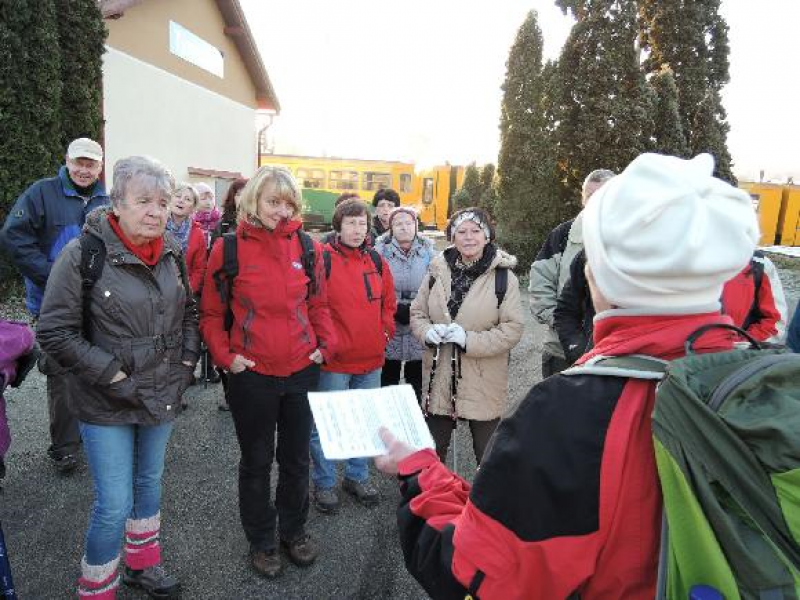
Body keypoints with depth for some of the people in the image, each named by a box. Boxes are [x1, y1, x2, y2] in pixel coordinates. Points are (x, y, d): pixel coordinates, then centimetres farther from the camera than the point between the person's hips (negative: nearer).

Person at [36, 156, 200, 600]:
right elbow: (55, 332, -15)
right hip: (107, 403, -5)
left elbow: (190, 311, 14)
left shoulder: (172, 253, 0)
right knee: (114, 505, 0)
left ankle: (142, 564, 44)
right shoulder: (83, 254, -16)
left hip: (163, 395, 6)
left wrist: (188, 359, 3)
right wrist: (112, 374, -17)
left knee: (149, 483, 21)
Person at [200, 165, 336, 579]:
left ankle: (294, 530, 40)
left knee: (296, 457, 17)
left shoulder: (307, 247, 1)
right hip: (251, 375, -2)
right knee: (256, 461, 14)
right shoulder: (228, 249, -7)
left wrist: (325, 345, -2)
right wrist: (225, 355, -9)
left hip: (302, 371, 3)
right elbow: (211, 312, 1)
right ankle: (261, 541, 34)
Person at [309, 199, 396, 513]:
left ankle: (357, 476, 36)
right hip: (333, 360, -5)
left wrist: (385, 332, 7)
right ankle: (324, 484, 26)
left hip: (371, 359, 5)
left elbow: (389, 302, 17)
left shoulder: (377, 261, 7)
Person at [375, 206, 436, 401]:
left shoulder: (428, 253, 4)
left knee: (417, 379, 12)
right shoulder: (381, 252, 0)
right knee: (388, 376, 10)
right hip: (389, 328, -1)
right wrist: (395, 309, -15)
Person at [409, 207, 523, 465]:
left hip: (483, 382, -3)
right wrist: (428, 332, -13)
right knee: (432, 449, 19)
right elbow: (417, 313, 9)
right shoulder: (437, 271, 2)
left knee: (488, 456, 12)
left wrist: (469, 340, -22)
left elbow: (513, 328, -11)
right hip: (438, 378, 3)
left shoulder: (504, 277, -9)